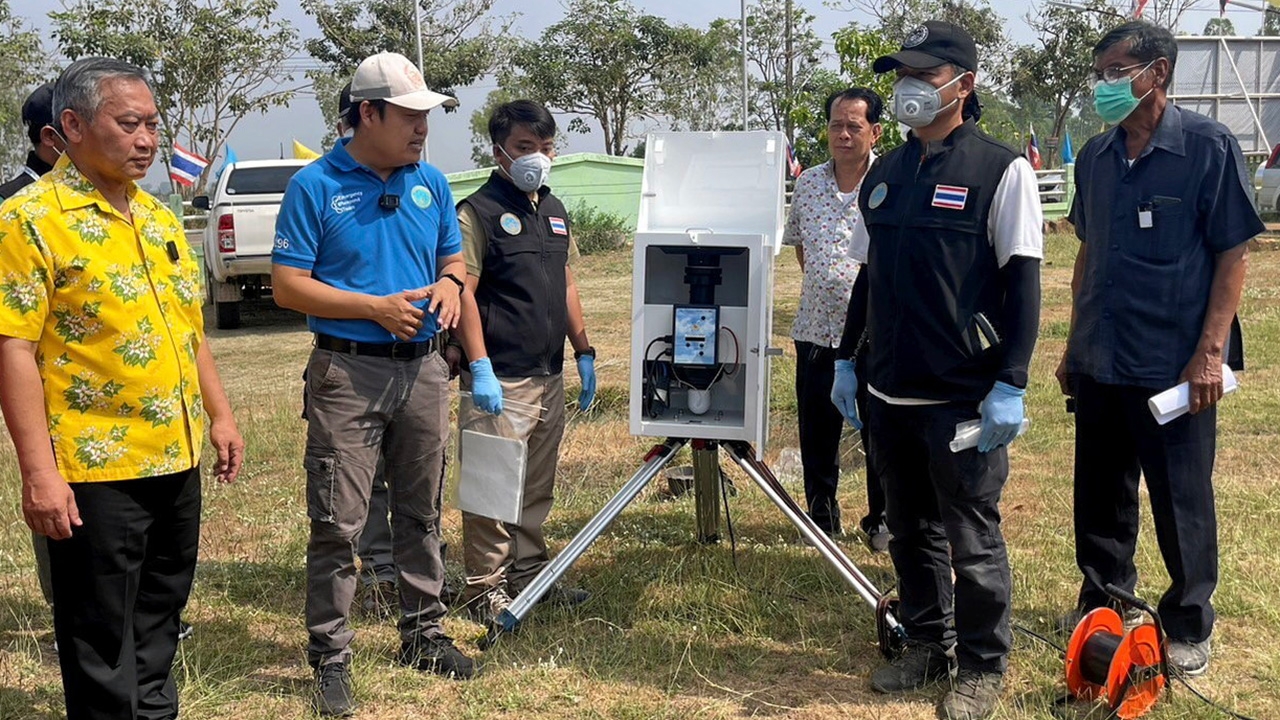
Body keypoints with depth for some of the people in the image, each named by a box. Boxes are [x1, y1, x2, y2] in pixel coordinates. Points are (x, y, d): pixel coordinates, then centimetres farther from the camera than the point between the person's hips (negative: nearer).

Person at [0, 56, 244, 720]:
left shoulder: (158, 217, 13)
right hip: (94, 472, -7)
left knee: (158, 626, 19)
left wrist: (219, 415, 17)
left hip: (176, 461, 7)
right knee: (102, 644, 4)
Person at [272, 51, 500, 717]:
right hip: (347, 372, -5)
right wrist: (377, 308, -17)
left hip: (422, 369, 5)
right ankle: (330, 659, 8)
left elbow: (455, 268, 17)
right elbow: (287, 286, -10)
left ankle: (423, 634, 29)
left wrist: (450, 284, -4)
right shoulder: (316, 185, -7)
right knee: (337, 524, -3)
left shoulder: (431, 184, 8)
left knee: (420, 514, 15)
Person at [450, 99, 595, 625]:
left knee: (537, 488, 15)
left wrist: (583, 350, 17)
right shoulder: (478, 212, -9)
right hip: (501, 380, -8)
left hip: (550, 375, 8)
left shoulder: (555, 211, 16)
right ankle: (484, 590, 7)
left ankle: (529, 573, 27)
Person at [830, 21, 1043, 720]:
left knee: (972, 541, 3)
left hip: (964, 398, -6)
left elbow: (1023, 281, -10)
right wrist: (846, 359, 17)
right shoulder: (882, 175, 11)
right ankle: (927, 644, 30)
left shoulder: (1001, 169, -7)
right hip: (888, 392, 6)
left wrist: (1010, 384, -15)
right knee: (910, 532, 15)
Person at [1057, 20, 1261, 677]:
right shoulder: (1096, 157, 7)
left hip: (1174, 368, -5)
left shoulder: (1207, 148, -9)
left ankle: (1189, 625, 24)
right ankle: (1102, 604, 32)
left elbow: (1232, 255, -9)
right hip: (1100, 364, 5)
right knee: (1100, 497, 15)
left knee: (1182, 503, 7)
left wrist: (1211, 351, -15)